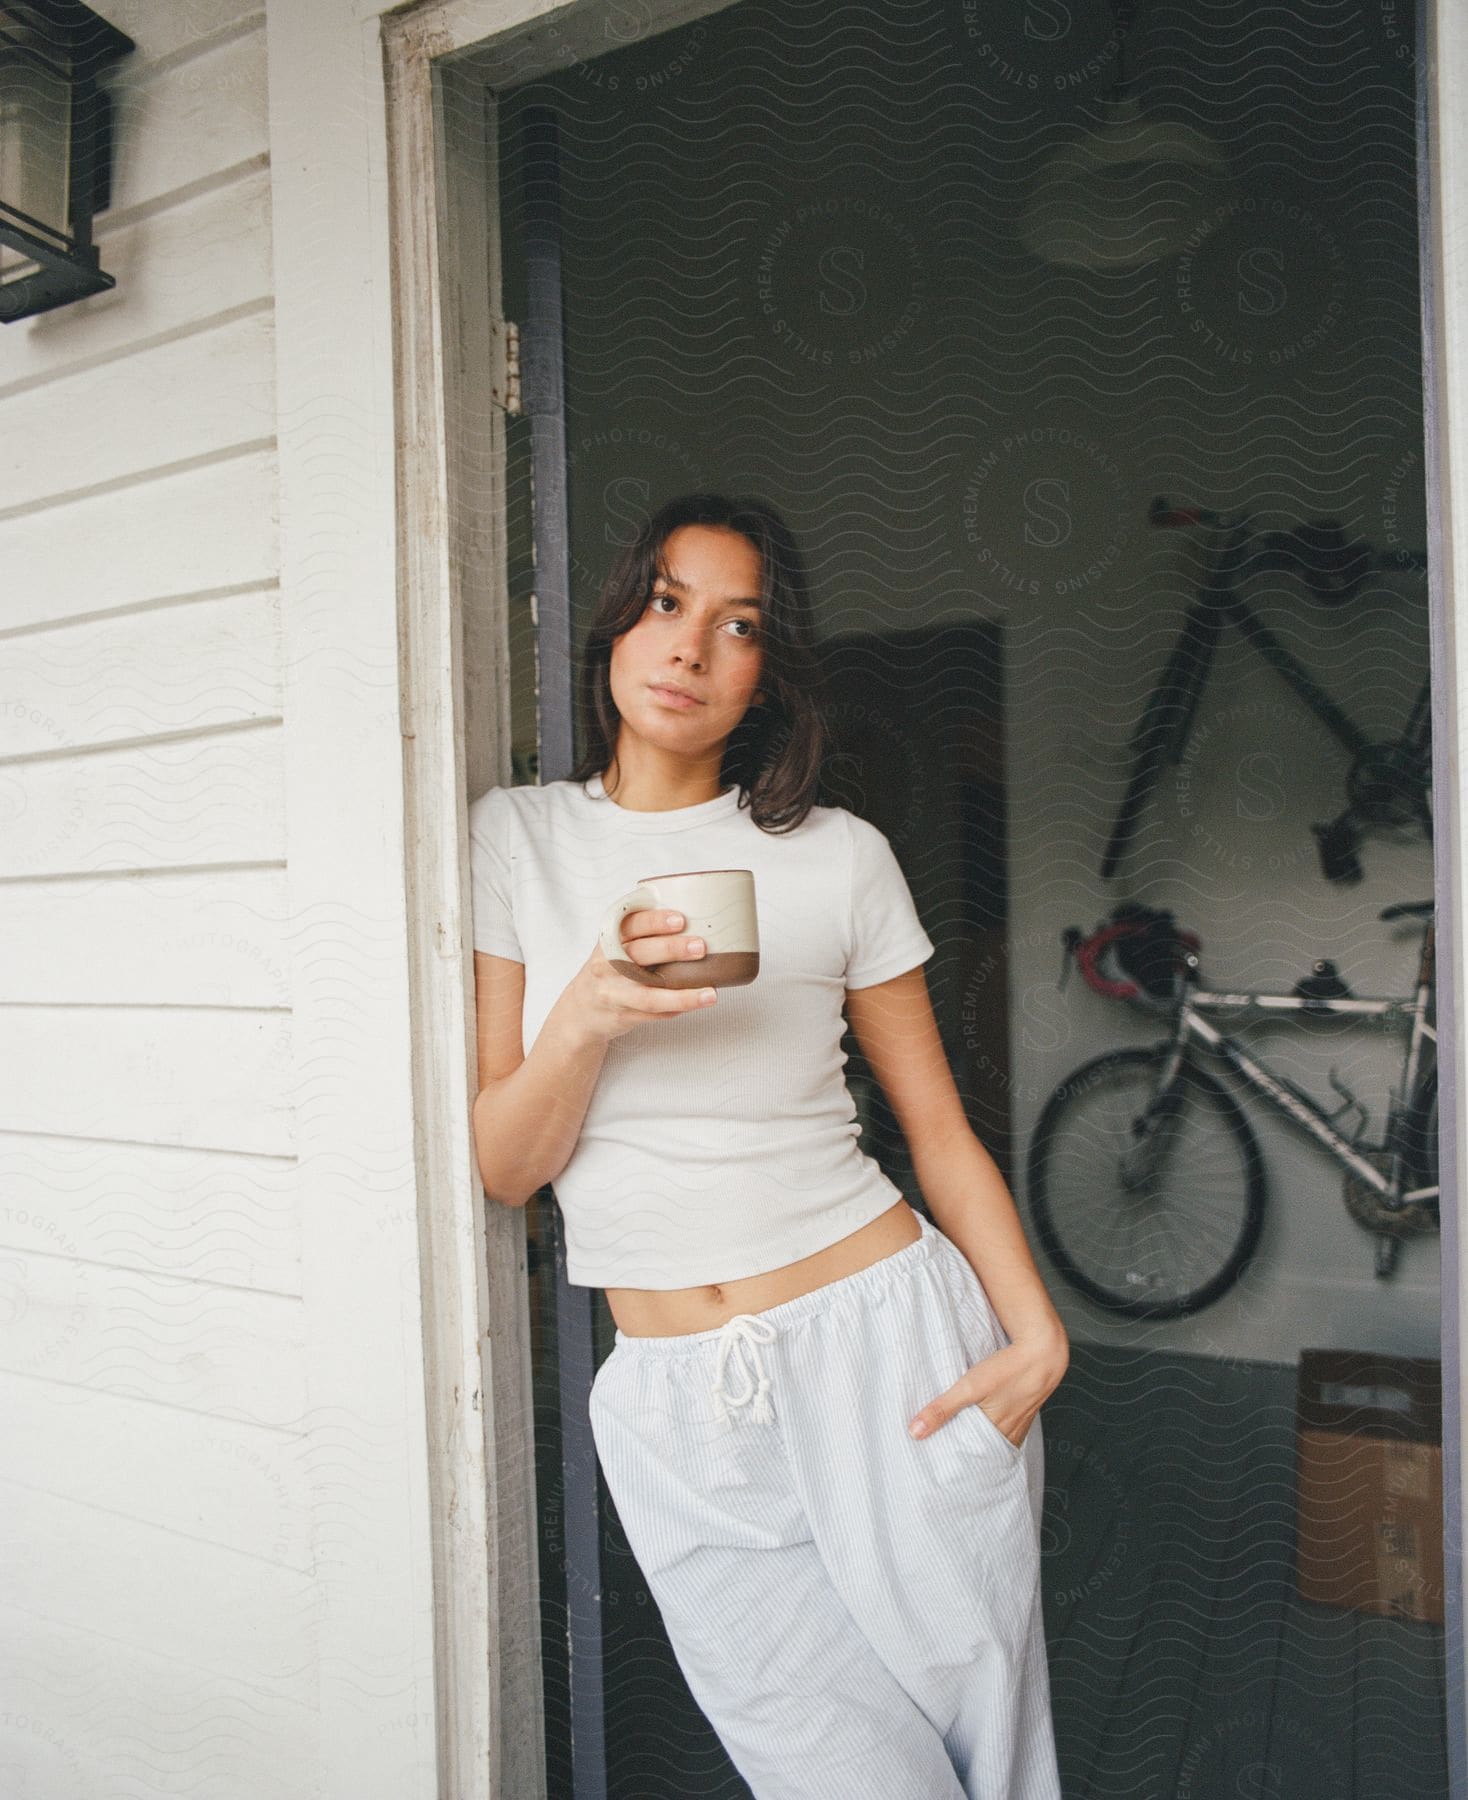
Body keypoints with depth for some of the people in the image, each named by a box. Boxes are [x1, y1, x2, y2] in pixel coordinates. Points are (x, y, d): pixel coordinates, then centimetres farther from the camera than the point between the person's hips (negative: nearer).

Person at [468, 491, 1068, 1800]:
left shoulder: (841, 856, 1)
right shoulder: (516, 837, 2)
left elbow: (940, 1127, 5)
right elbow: (503, 1168, 0)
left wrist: (1038, 1331, -8)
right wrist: (585, 1019, -19)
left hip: (891, 1346, 0)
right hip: (678, 1410, 0)